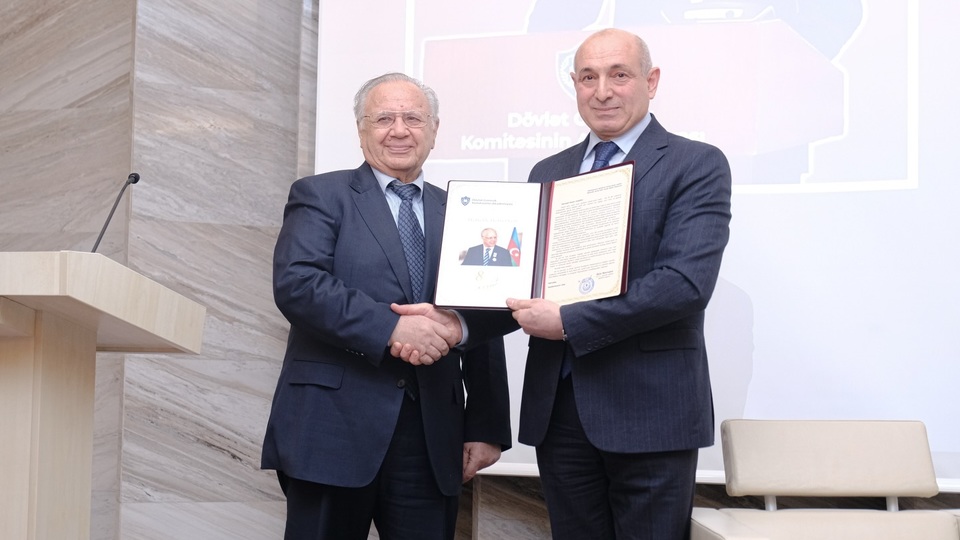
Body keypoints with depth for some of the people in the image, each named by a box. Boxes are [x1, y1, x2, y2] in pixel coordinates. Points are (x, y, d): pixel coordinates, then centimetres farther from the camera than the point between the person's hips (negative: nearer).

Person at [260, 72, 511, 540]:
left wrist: (487, 429, 7)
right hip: (334, 428, -3)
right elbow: (296, 284, -13)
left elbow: (484, 329, 13)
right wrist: (392, 328, -21)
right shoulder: (321, 196, 4)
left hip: (432, 437, 3)